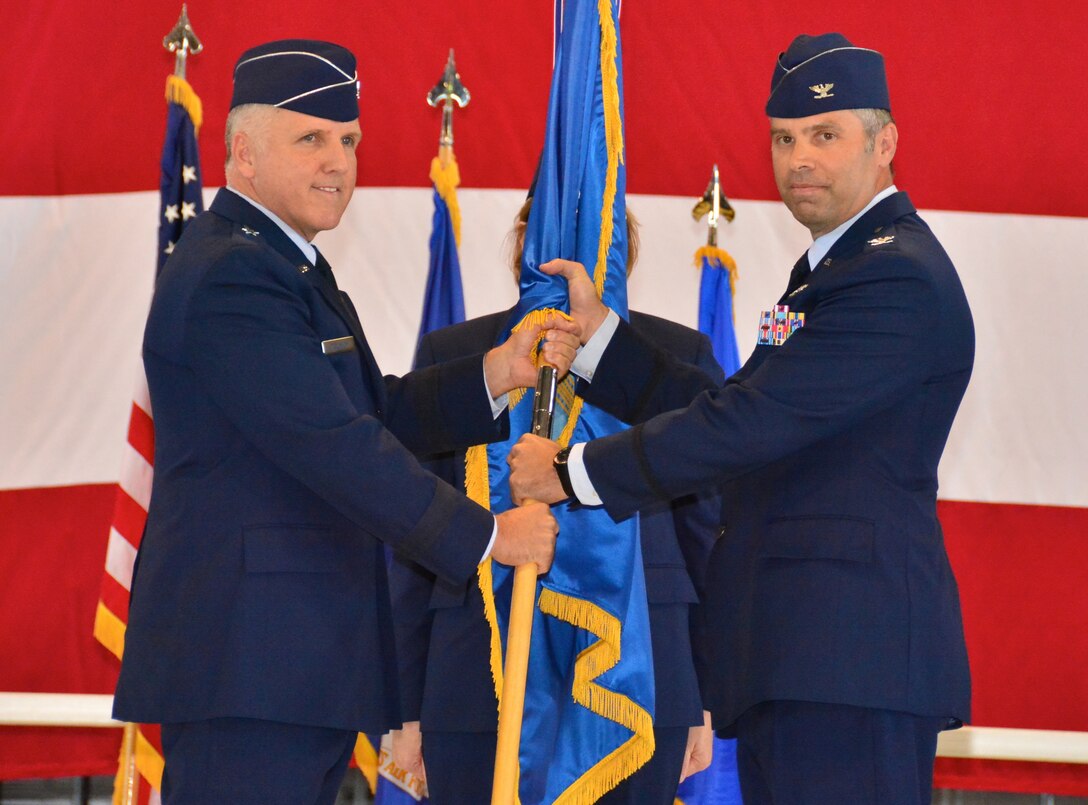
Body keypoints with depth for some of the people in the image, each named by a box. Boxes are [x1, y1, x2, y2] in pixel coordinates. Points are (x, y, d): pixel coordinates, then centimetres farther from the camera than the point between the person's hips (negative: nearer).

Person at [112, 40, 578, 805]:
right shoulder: (229, 276, -14)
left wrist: (495, 375, 2)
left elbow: (378, 413, 18)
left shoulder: (286, 266, 20)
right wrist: (486, 535, -12)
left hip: (297, 656, 10)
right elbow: (335, 444, -19)